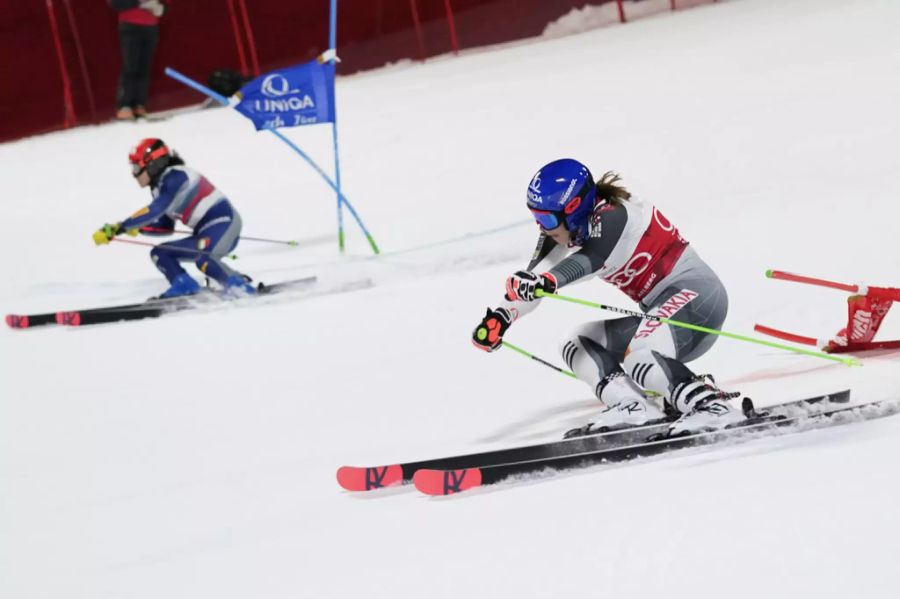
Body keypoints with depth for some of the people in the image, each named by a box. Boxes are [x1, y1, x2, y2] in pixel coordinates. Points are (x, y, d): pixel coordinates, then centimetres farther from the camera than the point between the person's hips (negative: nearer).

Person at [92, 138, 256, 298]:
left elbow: (154, 211, -28)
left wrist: (119, 228, -28)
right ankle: (184, 286, -9)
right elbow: (165, 227, 20)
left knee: (201, 257, -37)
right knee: (159, 253, 9)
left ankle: (239, 286, -34)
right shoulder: (159, 186, 13)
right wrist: (137, 228, 4)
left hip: (223, 223, -11)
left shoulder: (174, 177, -16)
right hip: (207, 232, 11)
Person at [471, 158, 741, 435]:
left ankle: (713, 406, -29)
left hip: (695, 291, -10)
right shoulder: (572, 229, 6)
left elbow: (590, 258, -39)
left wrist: (548, 281, -57)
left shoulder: (611, 216, -20)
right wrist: (501, 316, -10)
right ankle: (633, 406, -16)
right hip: (662, 307, 10)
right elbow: (535, 274, 4)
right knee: (577, 345, 4)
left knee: (639, 356, -33)